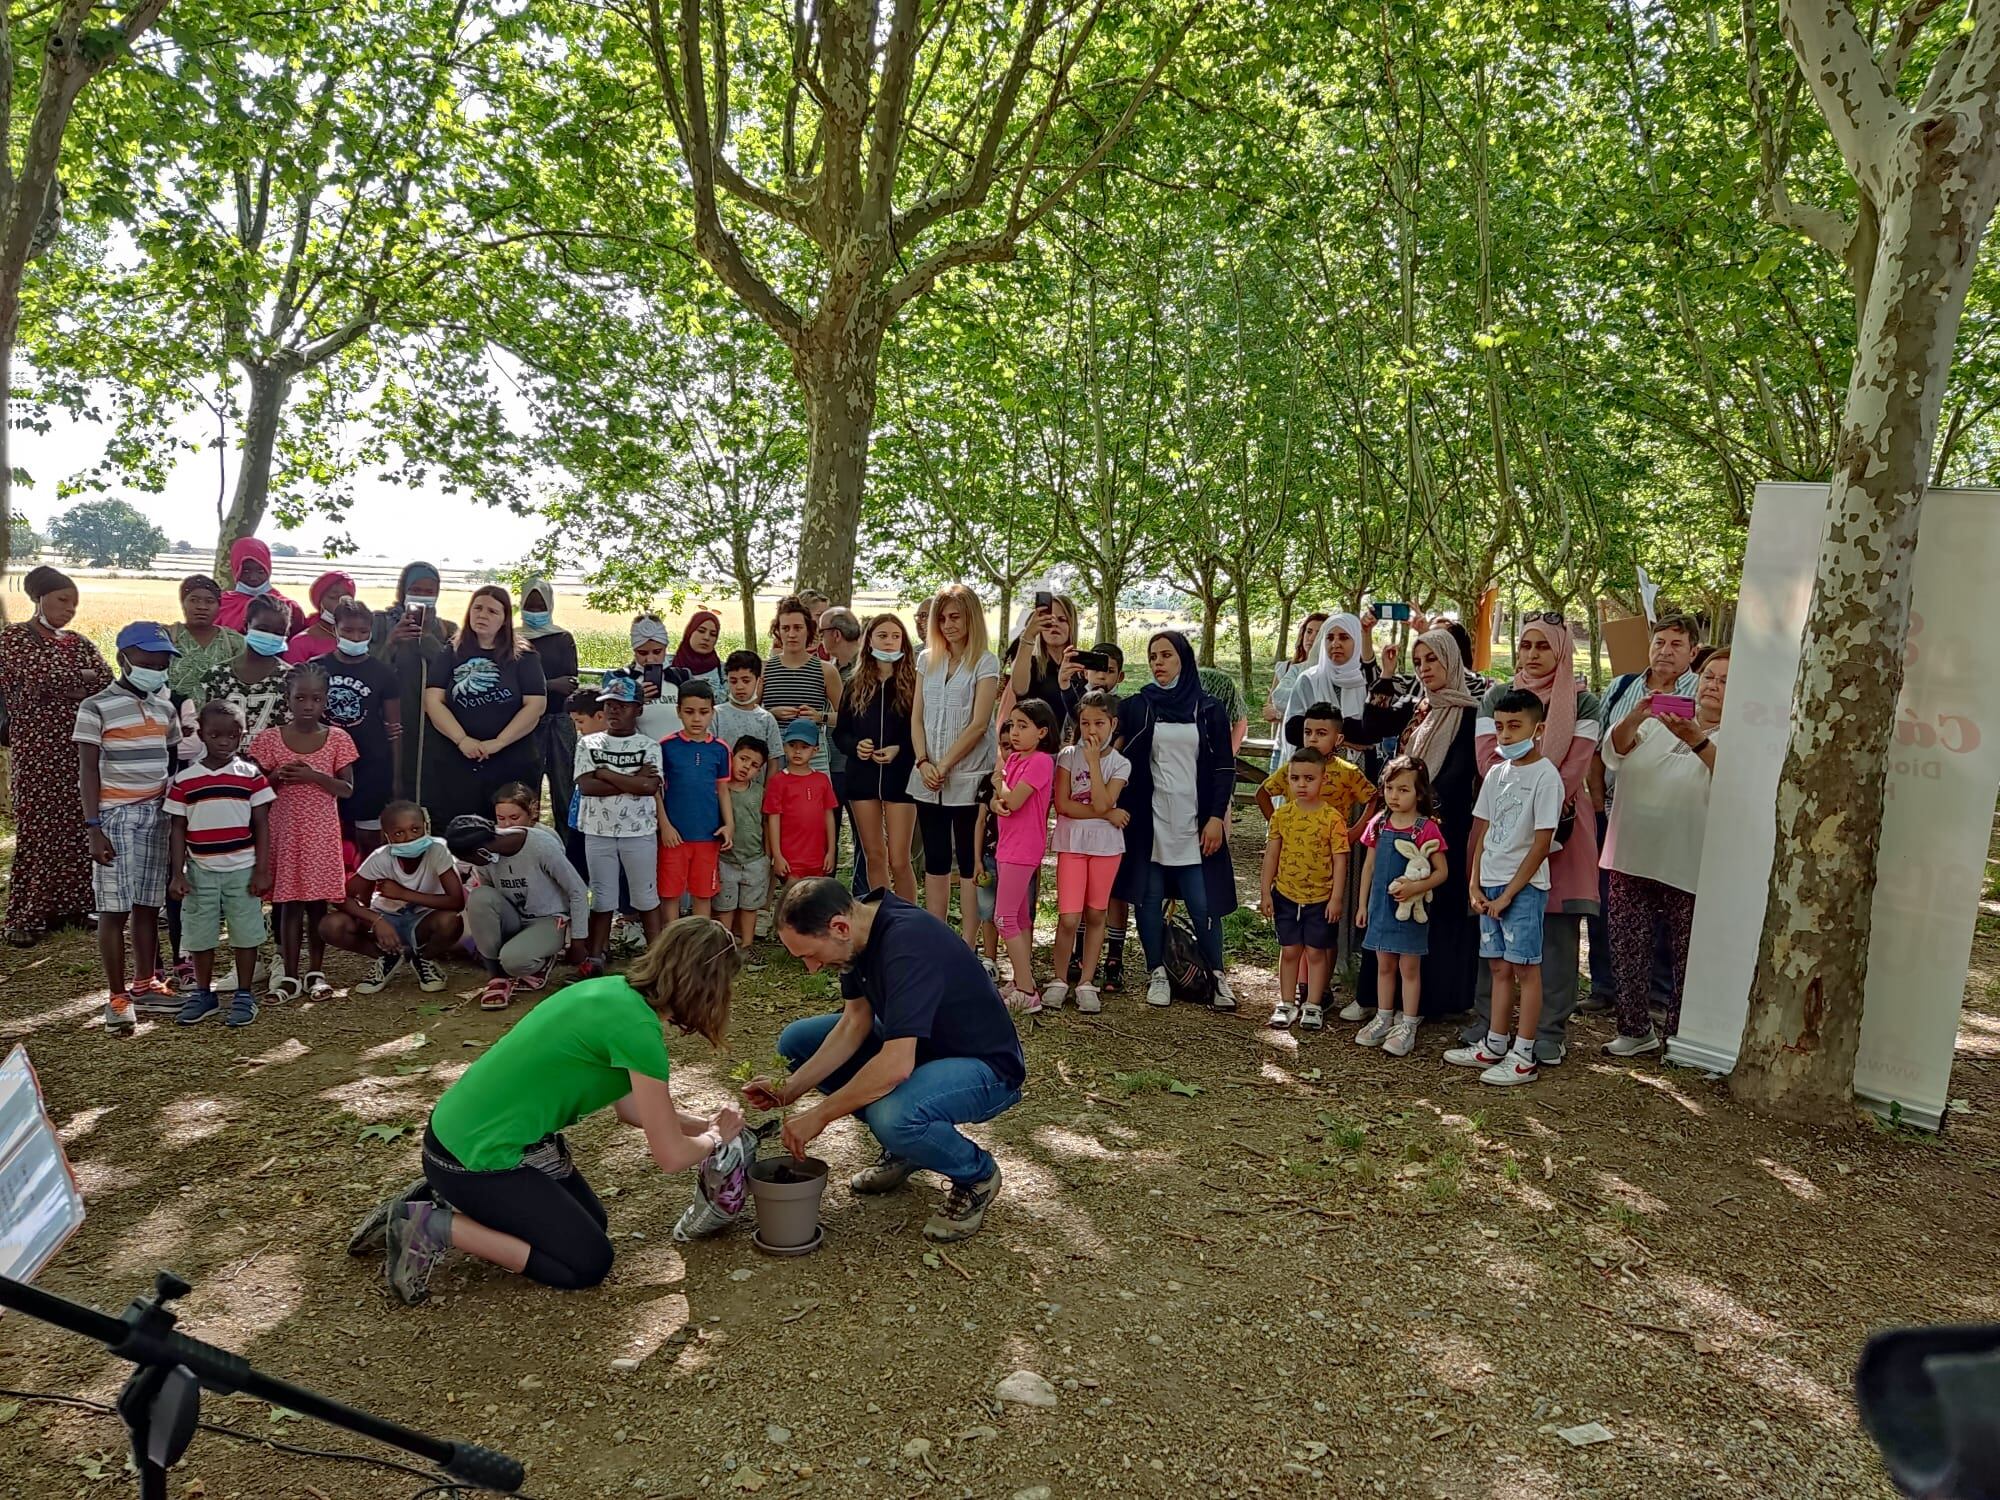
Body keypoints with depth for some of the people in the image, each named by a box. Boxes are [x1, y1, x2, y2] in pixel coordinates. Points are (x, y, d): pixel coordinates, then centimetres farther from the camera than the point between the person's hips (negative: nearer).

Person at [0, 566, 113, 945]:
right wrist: (81, 678, -3)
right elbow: (37, 678, -17)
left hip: (79, 745, 5)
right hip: (36, 745, -5)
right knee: (37, 826, -5)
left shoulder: (78, 642, 14)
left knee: (76, 824, 4)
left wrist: (60, 685, -12)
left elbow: (106, 680, -1)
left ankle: (69, 904, 13)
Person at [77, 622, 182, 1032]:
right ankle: (117, 997, 4)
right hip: (115, 816, -5)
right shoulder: (96, 707, -5)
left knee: (149, 905, 9)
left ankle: (145, 985, 18)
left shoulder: (165, 708, 11)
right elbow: (88, 771, -6)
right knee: (114, 909, -2)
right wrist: (94, 827, -11)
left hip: (158, 815, 5)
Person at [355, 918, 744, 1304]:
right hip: (475, 1157, -10)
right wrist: (716, 1137, 2)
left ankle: (442, 1202, 18)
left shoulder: (618, 990, 2)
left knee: (591, 1222, 20)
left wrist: (707, 1122, 16)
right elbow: (671, 1156, -17)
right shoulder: (636, 1027, -24)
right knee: (589, 1264, -1)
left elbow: (633, 1108, 16)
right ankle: (436, 1228, -1)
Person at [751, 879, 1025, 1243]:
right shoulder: (861, 921, -7)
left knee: (893, 1116, -38)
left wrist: (819, 1116, -26)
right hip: (919, 1046, 9)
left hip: (986, 1067, -9)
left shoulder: (907, 943, -34)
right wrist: (791, 1089, -9)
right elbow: (856, 1022, 0)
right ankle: (904, 1148, 13)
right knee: (797, 1041, 4)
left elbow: (896, 1066, -37)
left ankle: (977, 1173, -5)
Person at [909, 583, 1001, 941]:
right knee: (935, 861, 9)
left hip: (968, 779, -5)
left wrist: (945, 765, -13)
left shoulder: (985, 663, -4)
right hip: (928, 779, 5)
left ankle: (968, 947, 5)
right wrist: (924, 763, -5)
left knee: (969, 863, 1)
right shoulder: (927, 660, 11)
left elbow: (978, 724, -11)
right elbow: (917, 717, 8)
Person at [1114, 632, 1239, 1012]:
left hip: (1194, 822, -1)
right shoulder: (1135, 707, 7)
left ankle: (1217, 974, 12)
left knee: (1201, 903, -3)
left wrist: (1216, 817, -3)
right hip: (1148, 821, 1)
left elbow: (1224, 768, 4)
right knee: (1149, 898, 3)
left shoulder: (1208, 710, 6)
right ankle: (1157, 974, 15)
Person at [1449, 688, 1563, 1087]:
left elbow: (1541, 843, -14)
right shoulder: (1497, 773, 10)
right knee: (1499, 966, 14)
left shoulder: (1545, 776, -12)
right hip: (1491, 884, 7)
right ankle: (1494, 1046, 23)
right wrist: (1475, 885, 5)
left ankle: (1523, 1058, 5)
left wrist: (1510, 892, -13)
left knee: (1525, 968, -1)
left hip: (1524, 886, -7)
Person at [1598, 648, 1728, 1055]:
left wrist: (1697, 742, -34)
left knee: (1686, 959, 6)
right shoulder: (1658, 722, 12)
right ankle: (1635, 1029, 21)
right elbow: (1615, 750, -3)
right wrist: (1633, 718, -23)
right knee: (1628, 949, 8)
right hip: (1632, 857, 3)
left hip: (1688, 867, -3)